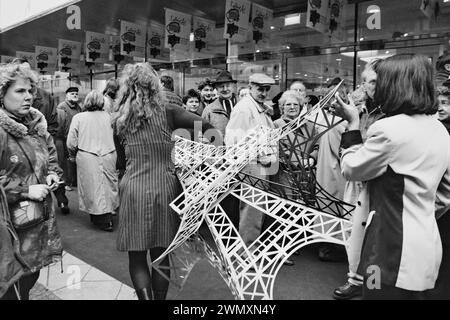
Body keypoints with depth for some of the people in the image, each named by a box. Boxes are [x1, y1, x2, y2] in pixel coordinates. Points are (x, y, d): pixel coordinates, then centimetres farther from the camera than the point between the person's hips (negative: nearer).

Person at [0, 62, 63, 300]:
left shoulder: (36, 124, 8)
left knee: (32, 275, 20)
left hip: (41, 216, 7)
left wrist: (53, 174, 4)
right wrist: (25, 190, -20)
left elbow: (51, 154, 23)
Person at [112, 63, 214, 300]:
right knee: (161, 255, 15)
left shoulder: (119, 120, 6)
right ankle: (159, 297, 28)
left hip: (133, 190, 0)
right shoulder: (166, 112, 1)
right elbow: (206, 126, -3)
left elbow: (122, 156, 14)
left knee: (137, 257, 11)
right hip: (165, 188, 0)